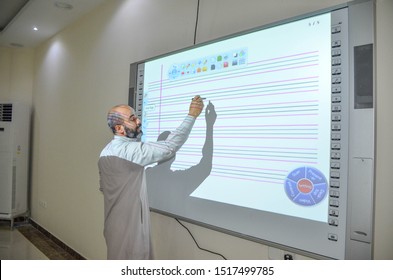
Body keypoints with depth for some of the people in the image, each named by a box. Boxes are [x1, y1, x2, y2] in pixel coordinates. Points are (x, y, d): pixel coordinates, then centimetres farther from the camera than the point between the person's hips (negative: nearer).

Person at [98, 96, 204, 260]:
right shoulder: (130, 150, -24)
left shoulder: (106, 152, 6)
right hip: (128, 224, -9)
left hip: (115, 221, 9)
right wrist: (192, 115, -24)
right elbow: (169, 147, -30)